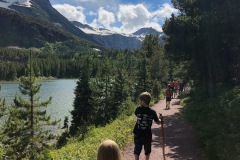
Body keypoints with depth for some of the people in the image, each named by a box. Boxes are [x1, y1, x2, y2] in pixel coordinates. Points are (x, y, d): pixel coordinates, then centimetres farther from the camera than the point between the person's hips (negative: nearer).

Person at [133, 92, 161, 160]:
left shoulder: (138, 110, -10)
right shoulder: (152, 112, -10)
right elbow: (158, 122, 1)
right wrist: (160, 120, 21)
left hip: (138, 135, 0)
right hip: (147, 135, 0)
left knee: (137, 152, 10)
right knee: (147, 152, 21)